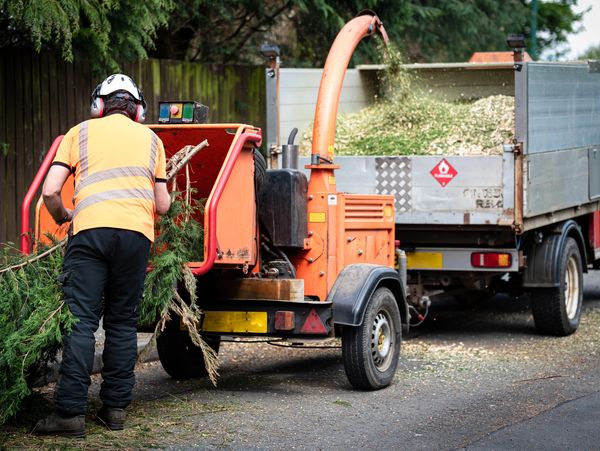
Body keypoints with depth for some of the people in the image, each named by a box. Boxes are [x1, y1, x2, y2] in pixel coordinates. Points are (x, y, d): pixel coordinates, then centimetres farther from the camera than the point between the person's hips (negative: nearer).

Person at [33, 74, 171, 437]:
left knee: (81, 322, -4)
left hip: (91, 230, -2)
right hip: (137, 233, 2)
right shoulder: (150, 138, 21)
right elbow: (162, 205, 19)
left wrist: (62, 216, 27)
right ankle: (116, 407, 11)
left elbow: (50, 192, 7)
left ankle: (71, 411, -10)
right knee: (123, 323, 11)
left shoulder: (81, 132, 16)